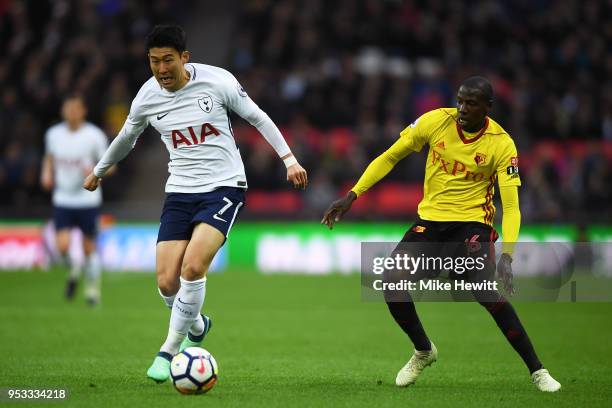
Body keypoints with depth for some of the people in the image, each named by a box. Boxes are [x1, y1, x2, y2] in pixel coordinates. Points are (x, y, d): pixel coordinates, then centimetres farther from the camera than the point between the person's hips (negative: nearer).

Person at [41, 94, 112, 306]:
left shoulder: (94, 135, -8)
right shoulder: (53, 134, 2)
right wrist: (47, 173, 2)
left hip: (88, 200, -2)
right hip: (62, 199, 2)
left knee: (89, 247, 4)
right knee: (62, 246, -13)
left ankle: (93, 288, 24)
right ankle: (73, 270, 20)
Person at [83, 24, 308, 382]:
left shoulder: (217, 81, -11)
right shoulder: (147, 98, -2)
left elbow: (257, 117, 2)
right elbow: (126, 138, 20)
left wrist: (289, 158, -1)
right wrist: (99, 171, 34)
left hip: (224, 187, -4)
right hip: (180, 192, 4)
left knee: (193, 267, -24)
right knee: (167, 282, -5)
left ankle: (170, 350, -9)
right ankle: (196, 327, 29)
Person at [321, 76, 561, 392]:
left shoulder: (501, 144, -15)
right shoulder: (435, 121, -8)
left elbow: (511, 206, -17)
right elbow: (390, 157, 4)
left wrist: (507, 256, -31)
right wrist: (352, 195, -3)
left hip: (472, 222, -4)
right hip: (430, 220, 4)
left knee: (487, 292, -26)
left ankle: (536, 370, -13)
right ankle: (423, 351, 17)